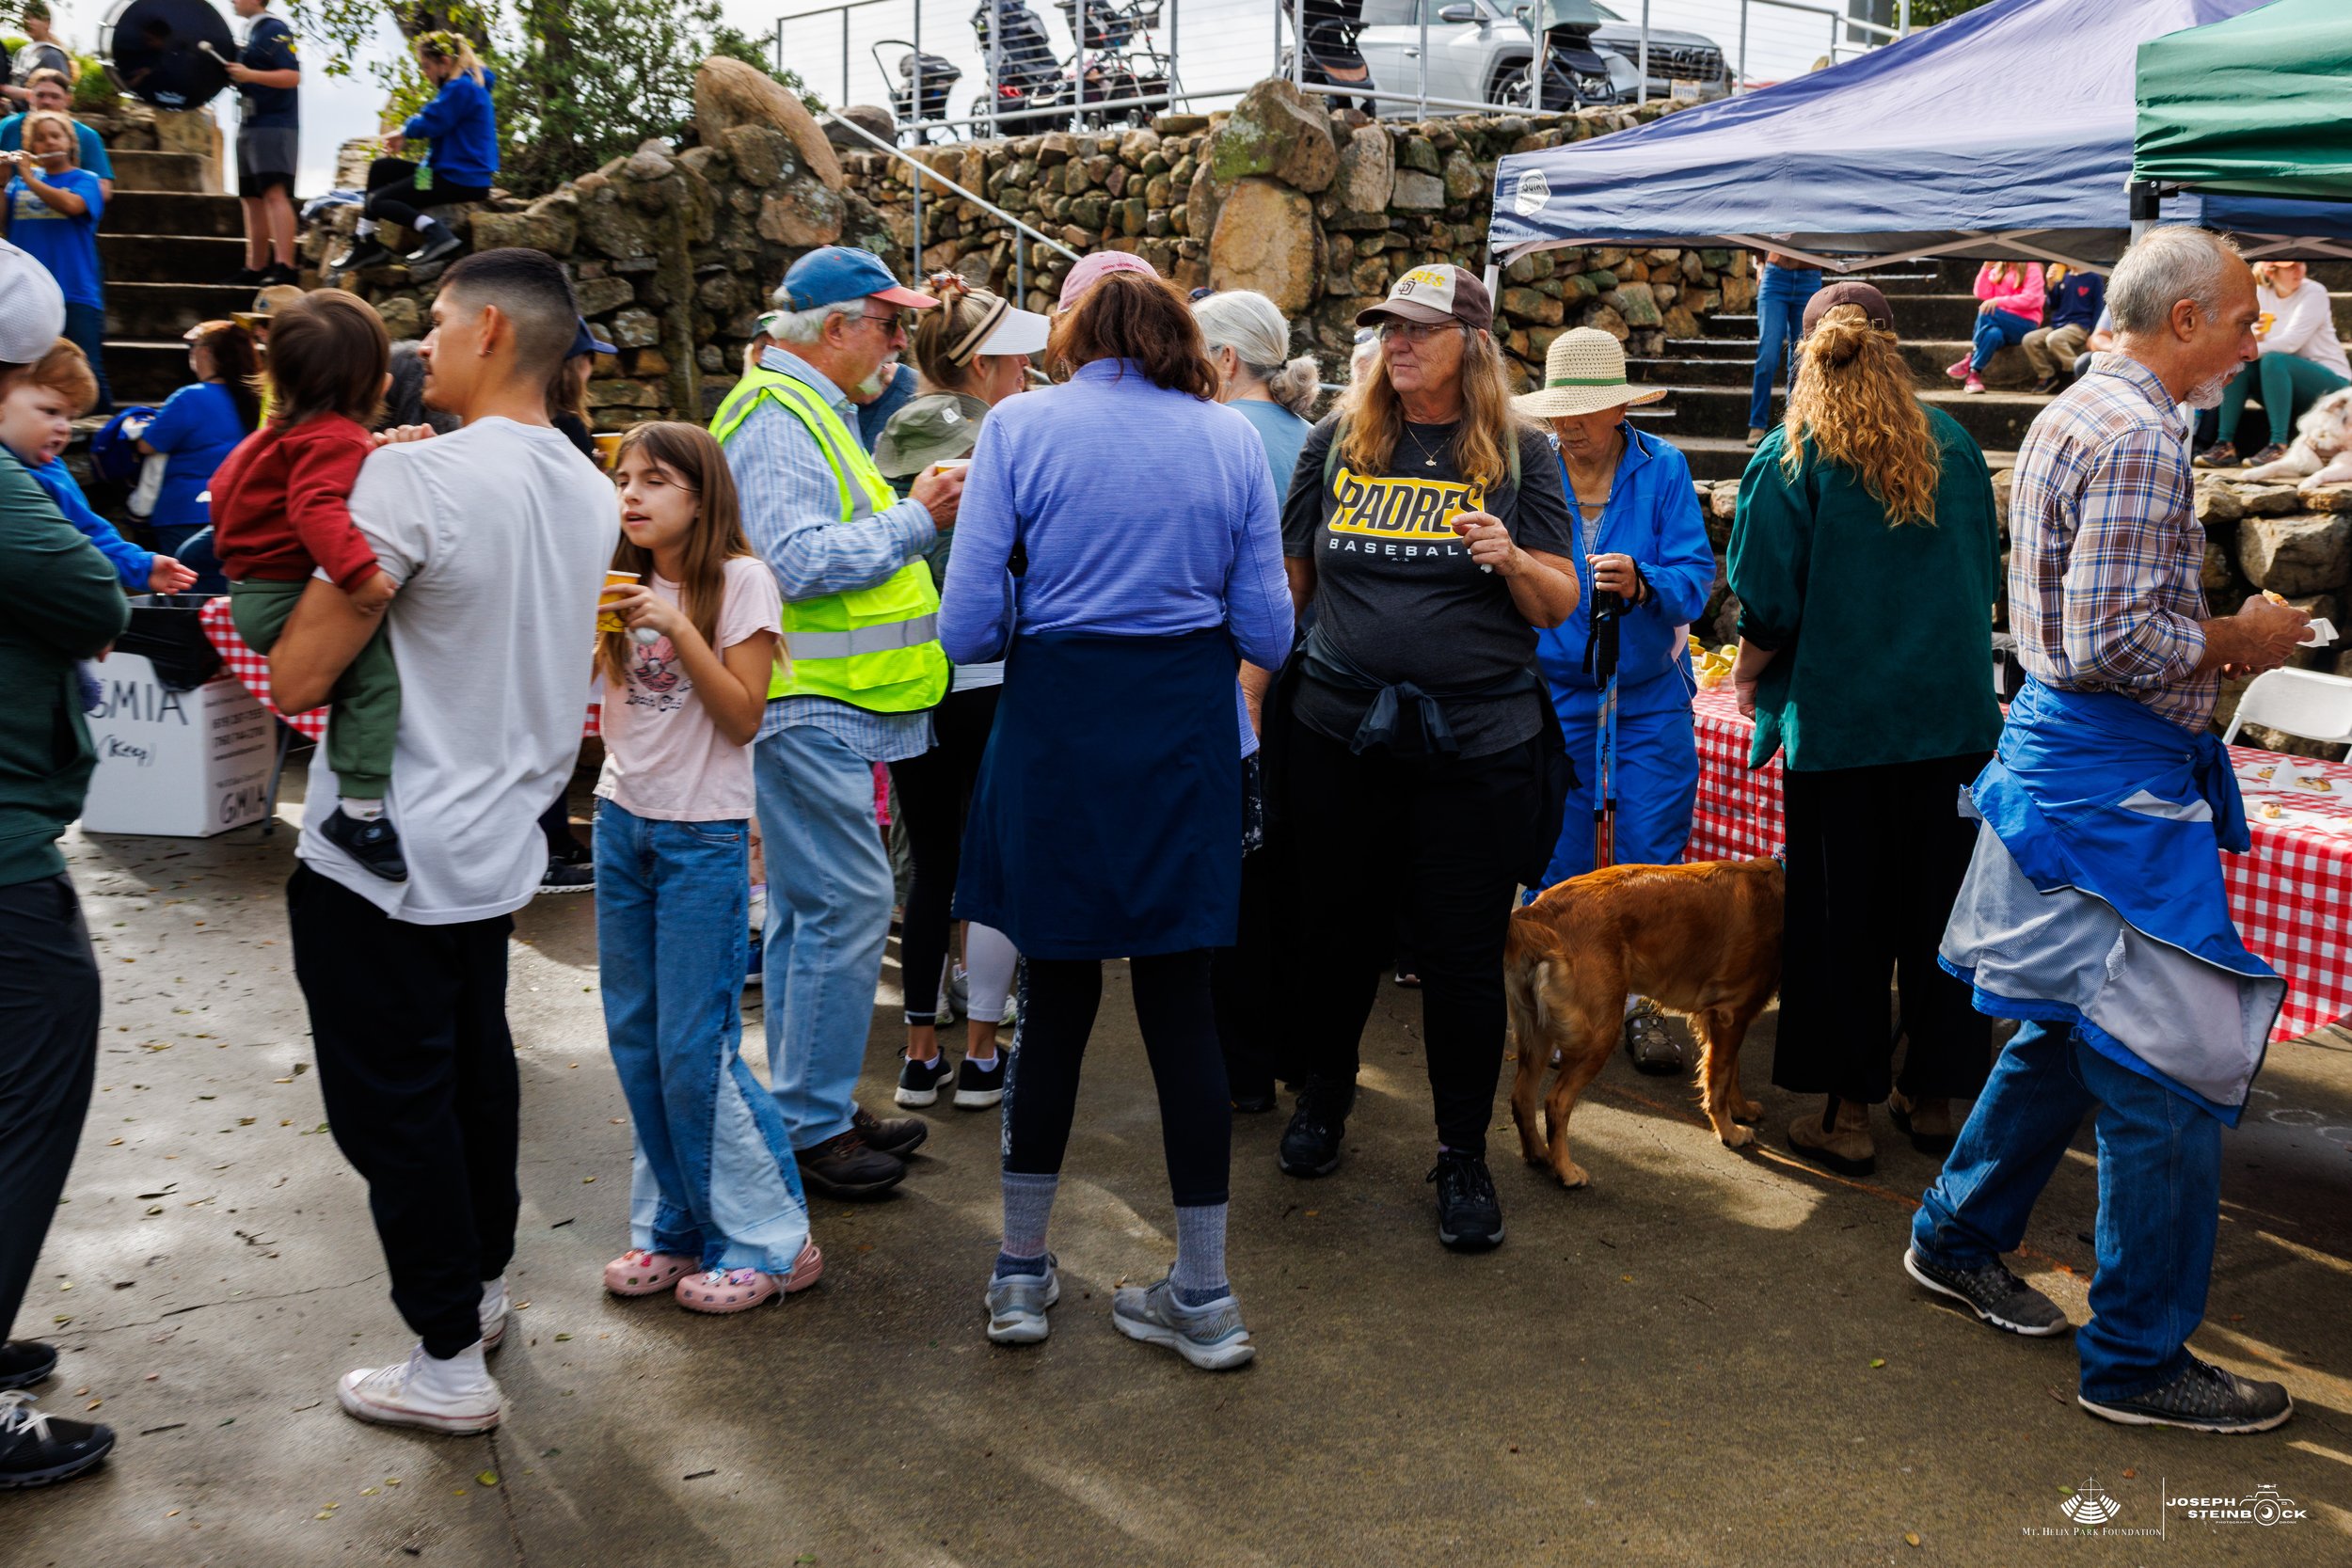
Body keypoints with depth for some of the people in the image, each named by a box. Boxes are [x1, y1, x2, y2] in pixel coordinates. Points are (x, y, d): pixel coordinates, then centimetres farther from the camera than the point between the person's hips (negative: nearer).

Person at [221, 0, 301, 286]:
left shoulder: (274, 29, -9)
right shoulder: (251, 32, 19)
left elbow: (293, 76, -19)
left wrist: (250, 75, -25)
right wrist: (232, 72, 13)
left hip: (274, 126, -10)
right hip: (250, 126, 10)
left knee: (274, 192, -19)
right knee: (252, 198, 11)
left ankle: (284, 267, -26)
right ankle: (255, 267, 16)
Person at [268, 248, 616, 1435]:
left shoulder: (414, 477, -21)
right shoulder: (589, 492, 3)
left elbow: (297, 679, -18)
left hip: (384, 858, -8)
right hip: (498, 844, 8)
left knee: (393, 1104, 4)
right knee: (474, 1075, 22)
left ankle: (448, 1362, 14)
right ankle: (483, 1283, 38)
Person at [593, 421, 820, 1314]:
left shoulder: (738, 581, -8)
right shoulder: (618, 584, 9)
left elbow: (742, 718, -13)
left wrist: (677, 629, -21)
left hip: (704, 837, -6)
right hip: (623, 823, 6)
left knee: (695, 1051, -5)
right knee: (637, 1042, 10)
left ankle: (767, 1239, 7)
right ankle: (676, 1227, 23)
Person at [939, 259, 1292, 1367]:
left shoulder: (1020, 426, -4)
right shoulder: (1231, 437, 2)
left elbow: (968, 627, -9)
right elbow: (1267, 632, 0)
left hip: (1057, 735, -1)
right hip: (1184, 738, 1)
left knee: (1056, 994, 12)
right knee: (1179, 999, 8)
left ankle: (1021, 1275, 25)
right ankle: (1203, 1297, 15)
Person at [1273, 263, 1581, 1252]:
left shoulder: (1519, 453, 3)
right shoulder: (1339, 439, 7)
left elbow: (1561, 605, 2)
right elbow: (1288, 578, 13)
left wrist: (1510, 558, -18)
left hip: (1478, 742, -2)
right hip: (1338, 733, 2)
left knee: (1464, 952, 2)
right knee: (1337, 927, 14)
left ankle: (1463, 1154, 18)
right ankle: (1324, 1093, 39)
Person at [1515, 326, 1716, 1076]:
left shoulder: (1662, 469, -5)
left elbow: (1696, 574, -13)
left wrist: (1642, 582, -30)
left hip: (1650, 691, 0)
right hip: (1557, 687, 1)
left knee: (1650, 854, 2)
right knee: (1556, 851, 4)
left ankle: (1642, 1001, 16)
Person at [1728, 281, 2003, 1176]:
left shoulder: (1792, 456, -7)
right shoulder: (1952, 447, 5)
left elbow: (1769, 601, -10)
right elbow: (1985, 579, 13)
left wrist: (1750, 674, 7)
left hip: (1838, 720, -3)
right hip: (1953, 712, 4)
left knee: (1841, 917, 5)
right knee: (1936, 907, 12)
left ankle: (1847, 1115, 11)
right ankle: (1932, 1095, 22)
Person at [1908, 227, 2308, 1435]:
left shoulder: (2071, 415, 15)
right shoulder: (2138, 439, -18)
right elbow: (2113, 646, -25)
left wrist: (2213, 638, 14)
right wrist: (2237, 640, -9)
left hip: (2061, 753, 11)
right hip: (2116, 787, -11)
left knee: (2070, 1032, 22)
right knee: (2170, 1071, -3)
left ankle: (1958, 1238, 35)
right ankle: (2139, 1359, 7)